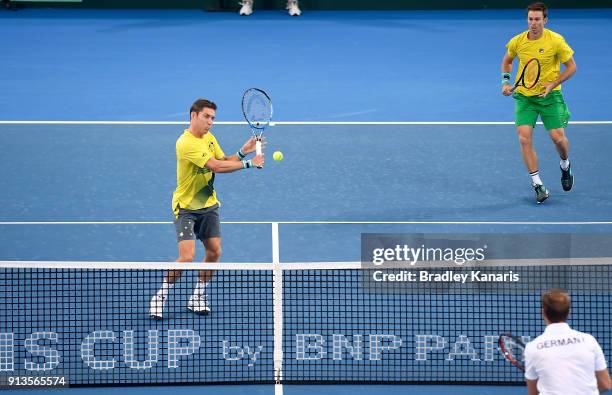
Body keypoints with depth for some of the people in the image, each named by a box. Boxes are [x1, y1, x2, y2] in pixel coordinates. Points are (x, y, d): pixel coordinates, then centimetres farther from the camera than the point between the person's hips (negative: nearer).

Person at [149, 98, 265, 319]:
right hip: (186, 207, -8)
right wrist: (249, 163, -25)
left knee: (214, 251, 3)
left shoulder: (209, 137, 6)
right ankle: (160, 297, 1)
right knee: (187, 256, -16)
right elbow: (216, 166, -28)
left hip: (208, 204, 8)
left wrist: (243, 152, -9)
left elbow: (224, 161, 9)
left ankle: (198, 297, 18)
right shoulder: (186, 143, -24)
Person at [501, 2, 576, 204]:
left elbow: (571, 67, -4)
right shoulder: (517, 42, -4)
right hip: (524, 96, 2)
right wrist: (505, 81, 1)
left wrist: (552, 85, -15)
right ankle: (538, 185, -4)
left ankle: (565, 165, 30)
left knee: (558, 138, -6)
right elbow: (507, 61, 17)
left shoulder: (556, 41, -13)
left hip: (550, 96, -2)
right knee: (524, 139, -12)